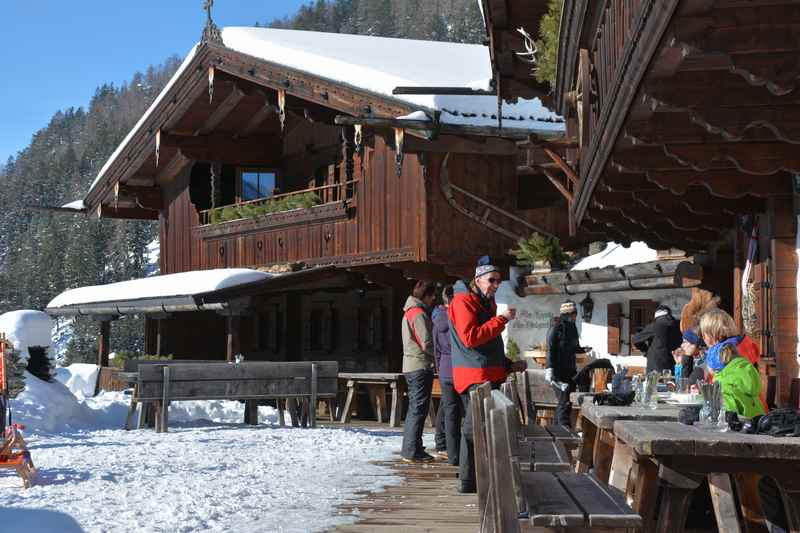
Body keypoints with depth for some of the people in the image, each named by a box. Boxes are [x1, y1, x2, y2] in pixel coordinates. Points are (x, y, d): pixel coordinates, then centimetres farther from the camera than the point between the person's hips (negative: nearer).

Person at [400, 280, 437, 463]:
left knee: (414, 408, 15)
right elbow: (427, 343, -18)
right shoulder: (419, 314, -13)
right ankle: (413, 452, -8)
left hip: (410, 366, 10)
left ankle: (409, 450, 20)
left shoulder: (408, 312, 18)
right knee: (419, 408, -8)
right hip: (421, 366, -10)